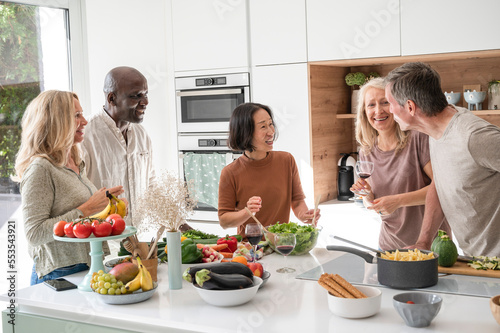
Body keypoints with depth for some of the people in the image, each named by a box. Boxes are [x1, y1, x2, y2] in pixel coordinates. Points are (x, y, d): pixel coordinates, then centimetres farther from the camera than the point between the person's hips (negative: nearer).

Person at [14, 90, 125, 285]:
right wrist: (86, 209, -21)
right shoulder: (40, 168, -15)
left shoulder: (76, 164, 11)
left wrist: (105, 205, 8)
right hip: (58, 275, -8)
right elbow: (34, 234, -21)